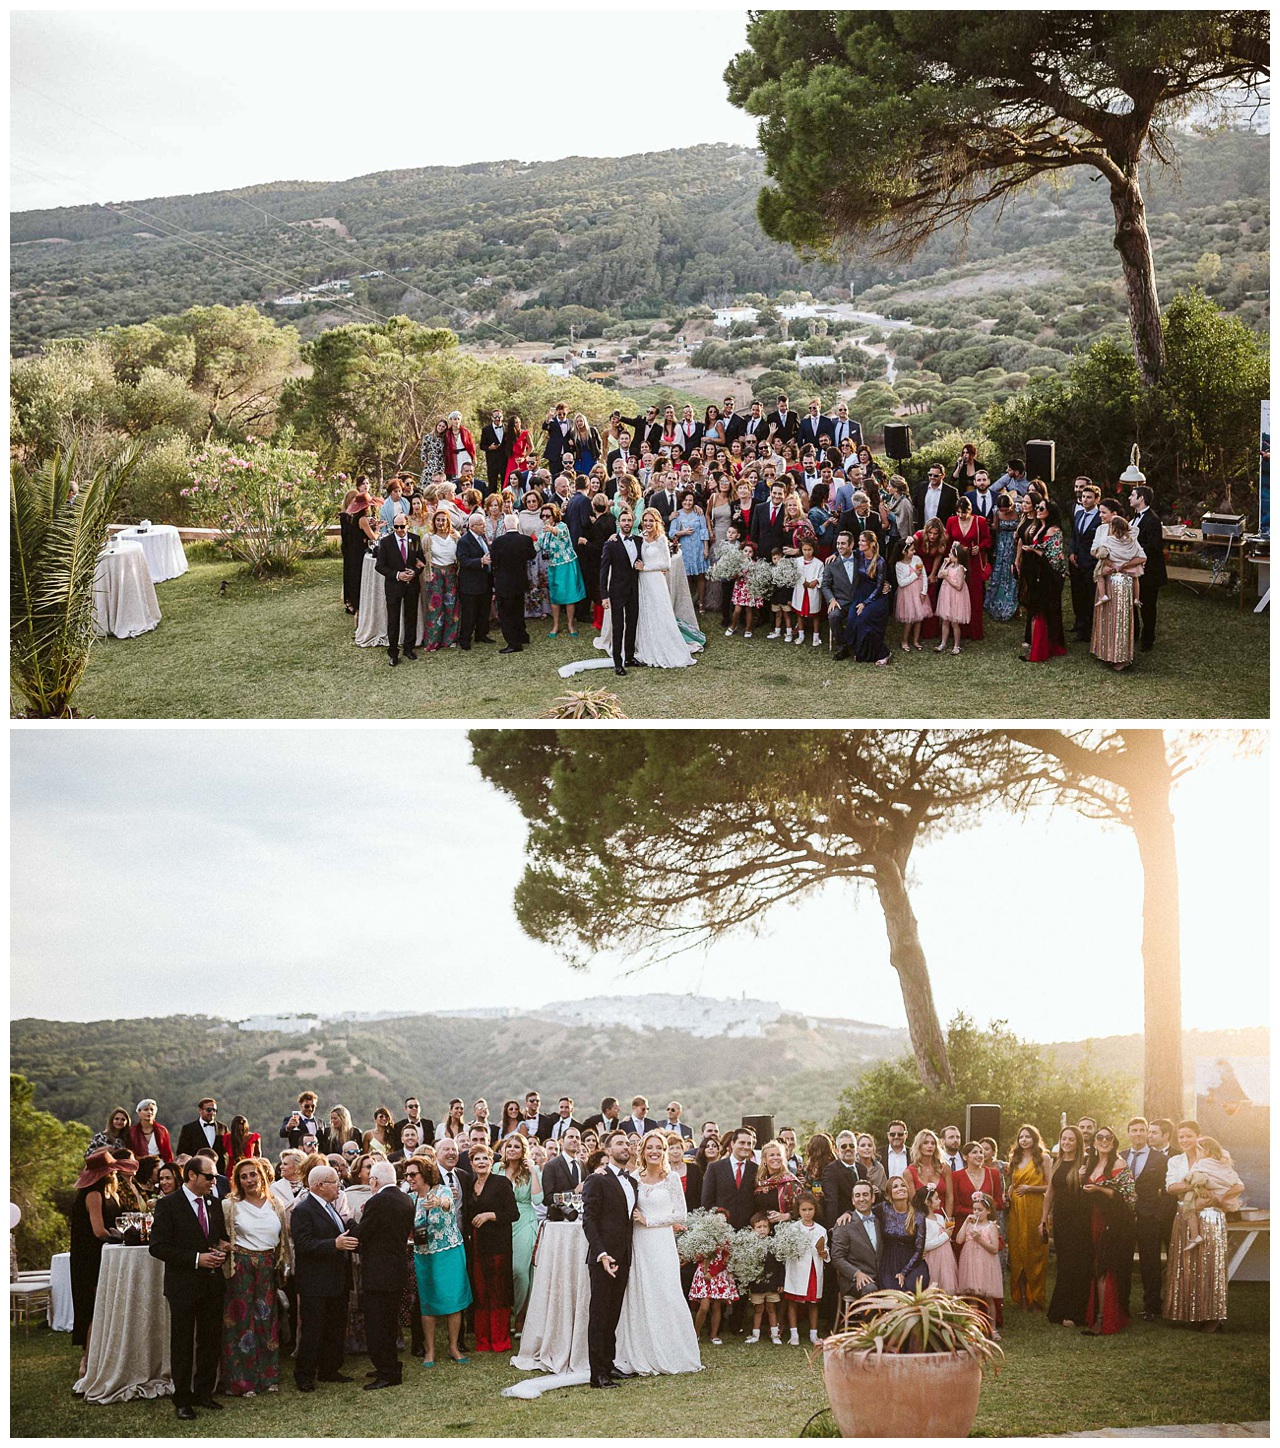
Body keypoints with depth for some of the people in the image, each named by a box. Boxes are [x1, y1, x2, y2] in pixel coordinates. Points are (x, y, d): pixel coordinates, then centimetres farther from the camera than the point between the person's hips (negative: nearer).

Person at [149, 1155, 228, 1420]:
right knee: (182, 1344, 3)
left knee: (211, 1341, 11)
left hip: (212, 1283, 6)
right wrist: (196, 1258, -19)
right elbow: (157, 1246, -14)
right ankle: (182, 1400, 11)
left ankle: (204, 1392, 23)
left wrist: (222, 1251, -3)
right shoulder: (168, 1205, -10)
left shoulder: (214, 1204, 9)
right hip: (183, 1286, -6)